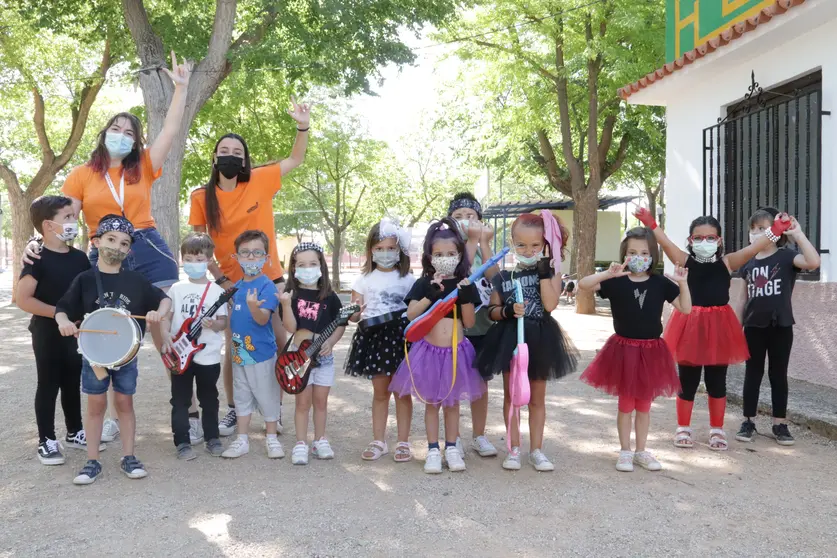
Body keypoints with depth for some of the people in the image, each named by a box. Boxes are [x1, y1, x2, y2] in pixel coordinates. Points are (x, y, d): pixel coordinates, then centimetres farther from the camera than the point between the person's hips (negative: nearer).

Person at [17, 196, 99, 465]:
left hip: (75, 332, 6)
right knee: (48, 385, 3)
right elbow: (22, 299, -19)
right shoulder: (38, 259, -15)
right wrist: (59, 312, -22)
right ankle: (46, 440, 14)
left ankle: (74, 433, 30)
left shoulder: (80, 257, 5)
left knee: (72, 384, 16)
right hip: (48, 333, -6)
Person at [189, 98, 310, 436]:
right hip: (233, 283, 0)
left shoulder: (259, 181, -8)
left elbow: (295, 160, 2)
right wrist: (219, 278, -9)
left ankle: (274, 407, 20)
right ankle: (233, 410, 23)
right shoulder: (202, 198, -7)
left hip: (270, 278, 0)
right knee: (234, 349, 6)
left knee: (278, 344, 4)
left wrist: (303, 127, -12)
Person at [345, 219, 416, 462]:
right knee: (380, 391, 10)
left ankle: (403, 442, 14)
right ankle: (378, 441, 20)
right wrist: (356, 311, -15)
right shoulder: (364, 280, 7)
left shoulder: (408, 279, 3)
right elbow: (354, 315, 7)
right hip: (373, 337, 2)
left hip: (401, 337, -1)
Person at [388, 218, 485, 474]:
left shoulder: (465, 285, 1)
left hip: (456, 351, 1)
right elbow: (411, 315, -11)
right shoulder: (423, 284, -1)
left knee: (452, 402, 12)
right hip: (429, 350, -1)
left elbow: (470, 322, -2)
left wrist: (465, 297, -16)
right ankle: (433, 450, 16)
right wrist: (431, 294, -22)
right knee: (431, 402, 7)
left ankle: (451, 447, 23)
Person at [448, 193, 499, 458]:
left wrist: (485, 242, -14)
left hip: (482, 325, 4)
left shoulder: (483, 248, 8)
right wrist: (472, 242, -23)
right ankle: (454, 438, 16)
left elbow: (494, 277, -10)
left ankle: (479, 436, 22)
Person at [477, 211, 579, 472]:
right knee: (511, 395, 8)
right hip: (510, 339, 0)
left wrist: (544, 270, -20)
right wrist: (508, 310, -18)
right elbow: (492, 311, 3)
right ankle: (514, 448, 20)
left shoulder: (549, 272, -2)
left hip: (540, 338, 0)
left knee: (537, 398, 10)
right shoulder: (503, 277, -1)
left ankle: (536, 450, 22)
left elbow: (550, 304, -18)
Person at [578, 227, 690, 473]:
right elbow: (583, 284, -19)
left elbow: (685, 309, -1)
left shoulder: (660, 283, -1)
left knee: (644, 404, 13)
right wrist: (608, 274, -32)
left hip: (651, 350, 2)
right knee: (626, 403, 8)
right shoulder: (616, 282, -8)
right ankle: (625, 452, 20)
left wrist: (683, 283, -15)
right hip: (624, 349, -2)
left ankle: (641, 451, 26)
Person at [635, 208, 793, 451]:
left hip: (719, 325, 1)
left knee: (717, 382, 11)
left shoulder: (727, 262, 2)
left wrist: (776, 231, -23)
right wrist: (650, 224, -31)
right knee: (687, 381, 8)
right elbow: (665, 243, -16)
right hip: (691, 325, -1)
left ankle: (717, 429, 25)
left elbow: (753, 248, -10)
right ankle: (683, 428, 22)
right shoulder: (685, 261, -2)